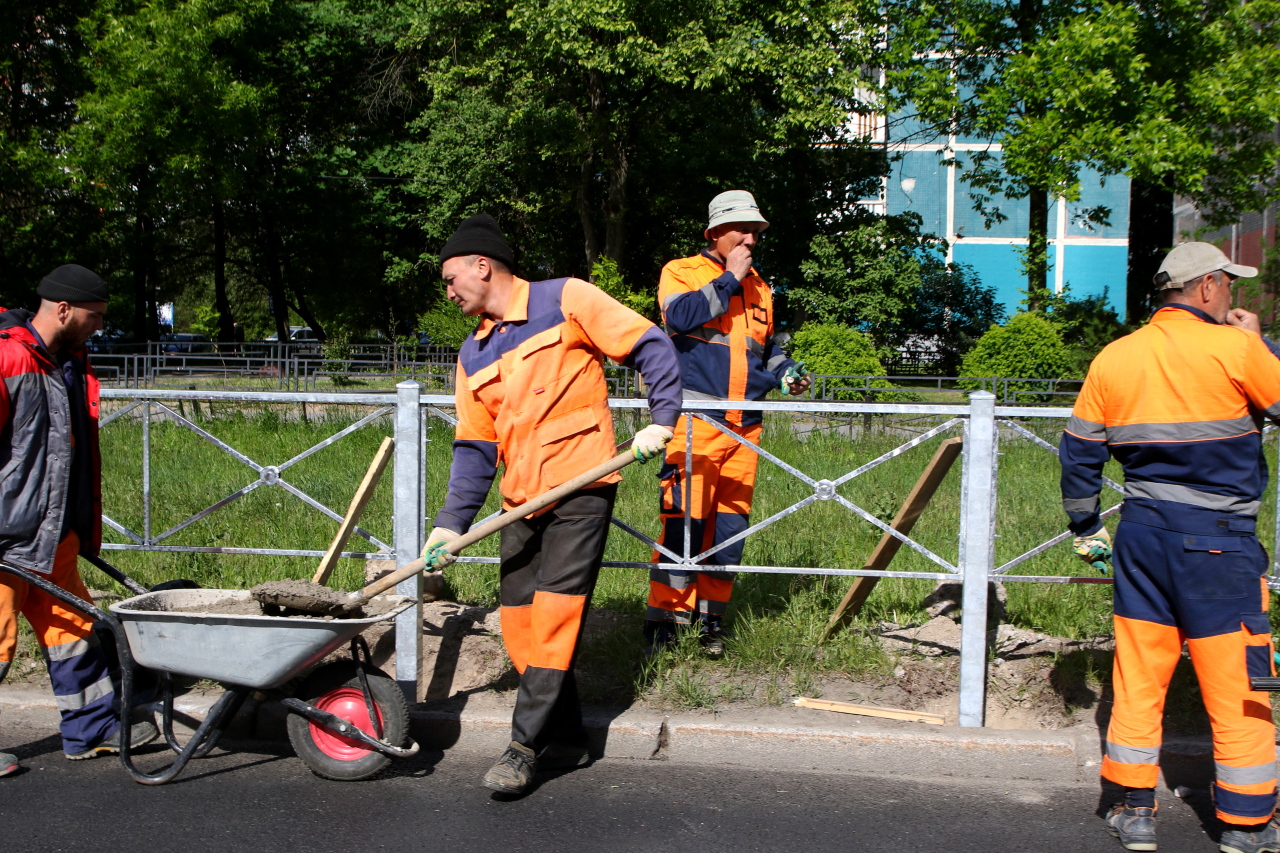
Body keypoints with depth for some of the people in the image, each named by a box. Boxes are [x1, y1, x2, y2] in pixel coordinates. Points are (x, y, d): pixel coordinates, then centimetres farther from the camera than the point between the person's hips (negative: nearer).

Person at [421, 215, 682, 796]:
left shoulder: (565, 300, -3)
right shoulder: (473, 355, 16)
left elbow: (651, 348, -3)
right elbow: (475, 447, 16)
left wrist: (662, 420, -12)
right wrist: (452, 524, 8)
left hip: (581, 488, -7)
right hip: (521, 503, 7)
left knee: (554, 617, -12)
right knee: (519, 624, 4)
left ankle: (524, 747, -5)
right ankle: (564, 742, 16)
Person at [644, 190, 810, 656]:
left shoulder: (759, 289, 22)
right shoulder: (680, 271, 4)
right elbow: (683, 315, -16)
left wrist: (786, 373, 11)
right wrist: (729, 278, -8)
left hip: (744, 426, 6)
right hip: (694, 420, -6)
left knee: (730, 522, 5)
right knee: (685, 517, -11)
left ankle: (712, 617, 15)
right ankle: (664, 618, -5)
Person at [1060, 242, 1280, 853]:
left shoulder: (1113, 359, 4)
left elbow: (1077, 453, 9)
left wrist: (1085, 528, 20)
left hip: (1141, 536, 5)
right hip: (1218, 544, -5)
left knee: (1138, 679, 12)